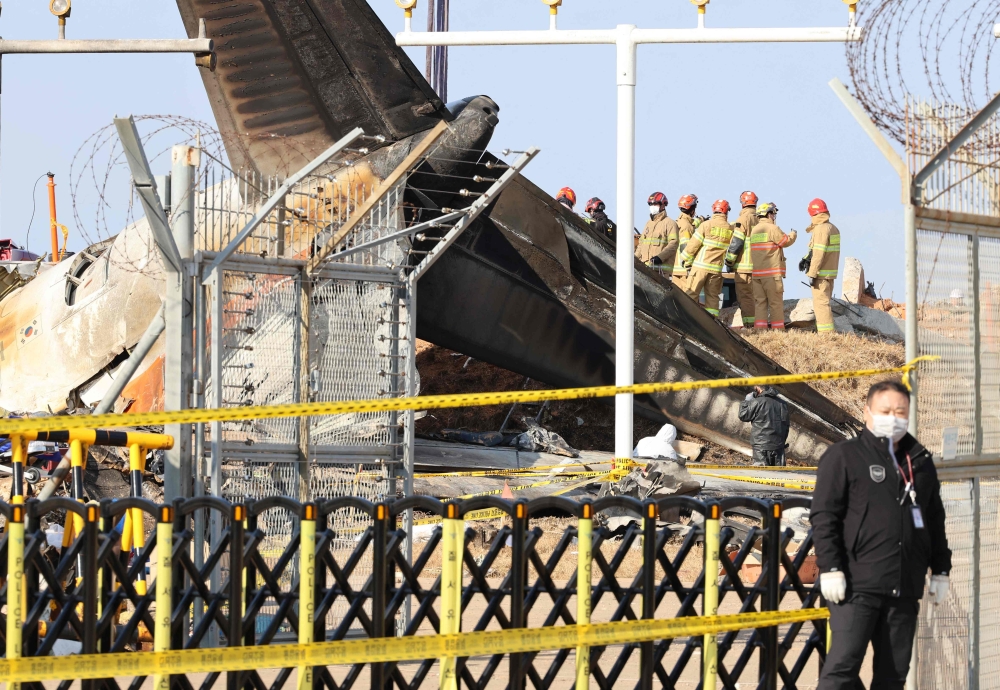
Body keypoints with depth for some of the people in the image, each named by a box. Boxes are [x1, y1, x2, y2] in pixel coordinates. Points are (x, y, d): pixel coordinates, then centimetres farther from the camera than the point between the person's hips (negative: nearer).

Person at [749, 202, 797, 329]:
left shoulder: (755, 230, 11)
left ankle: (759, 327, 1)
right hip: (772, 273, -6)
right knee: (776, 302, 1)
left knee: (760, 301, 7)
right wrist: (793, 234, 17)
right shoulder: (773, 229, -11)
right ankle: (778, 328, 4)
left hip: (756, 272, 6)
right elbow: (786, 241, -4)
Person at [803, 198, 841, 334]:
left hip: (821, 274, -9)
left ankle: (826, 333, -11)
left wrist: (812, 274, -19)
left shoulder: (821, 229, -16)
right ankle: (827, 333, 20)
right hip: (831, 273, 9)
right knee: (824, 303, 16)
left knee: (820, 303, -8)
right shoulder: (833, 229, 13)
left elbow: (819, 254, -21)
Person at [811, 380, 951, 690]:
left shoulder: (920, 462, 17)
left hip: (905, 589, 5)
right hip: (858, 585, -5)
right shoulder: (843, 456, 1)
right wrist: (830, 569, -13)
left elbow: (935, 521, 23)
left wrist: (940, 570, 17)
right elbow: (823, 517, -5)